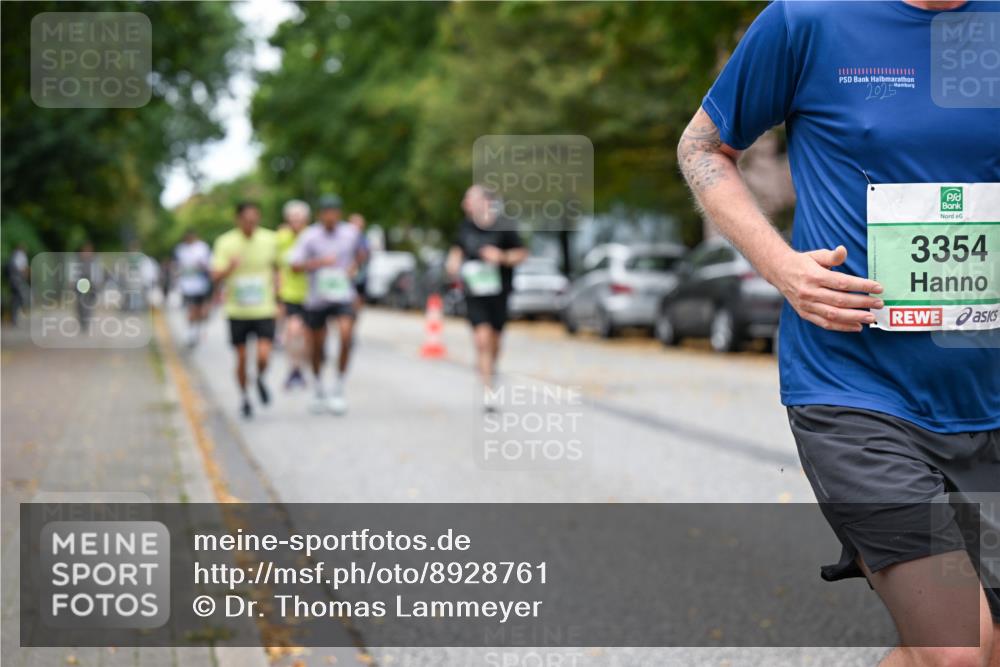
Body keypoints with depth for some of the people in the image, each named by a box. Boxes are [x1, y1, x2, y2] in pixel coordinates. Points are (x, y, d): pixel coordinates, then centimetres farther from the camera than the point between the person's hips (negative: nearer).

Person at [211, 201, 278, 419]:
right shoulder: (225, 242, -8)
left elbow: (276, 268, 14)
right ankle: (244, 397, 29)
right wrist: (229, 268, -34)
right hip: (237, 311, 0)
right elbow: (216, 276, -12)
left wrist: (277, 300, 9)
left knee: (263, 355, -13)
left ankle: (261, 379, 21)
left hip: (264, 309, 0)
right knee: (242, 358, 7)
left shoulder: (269, 240, -1)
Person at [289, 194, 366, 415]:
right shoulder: (309, 236, -7)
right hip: (317, 298, 0)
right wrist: (320, 262, -26)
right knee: (317, 348, 9)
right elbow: (295, 265, -14)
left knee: (346, 334, -23)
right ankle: (320, 392, 32)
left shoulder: (351, 232, 2)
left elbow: (358, 253, 24)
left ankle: (338, 390, -11)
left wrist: (354, 267, 4)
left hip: (343, 296, 0)